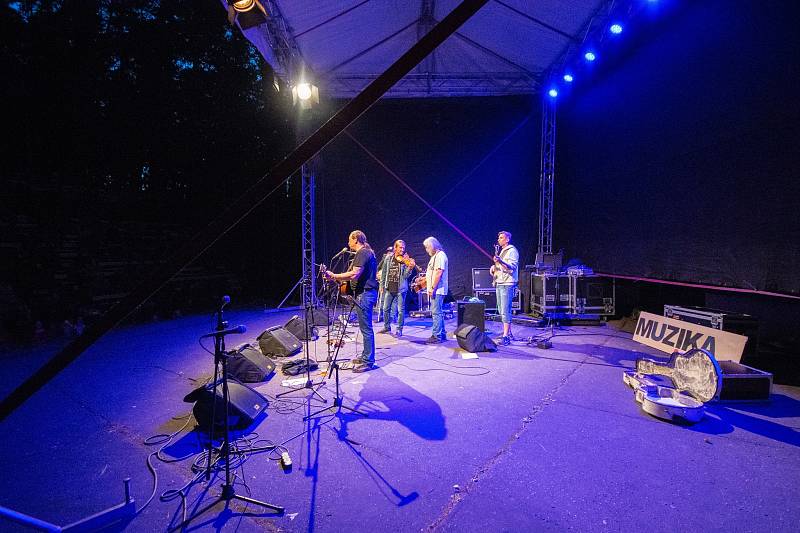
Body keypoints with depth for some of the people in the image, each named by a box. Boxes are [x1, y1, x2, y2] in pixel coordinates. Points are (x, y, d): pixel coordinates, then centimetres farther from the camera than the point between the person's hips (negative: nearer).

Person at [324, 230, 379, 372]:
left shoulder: (362, 253, -13)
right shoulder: (368, 252, 20)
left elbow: (354, 274, -22)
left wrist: (333, 276, -15)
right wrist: (340, 279, 21)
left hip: (364, 293, -11)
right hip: (366, 292, 11)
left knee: (366, 328, -7)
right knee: (366, 327, 16)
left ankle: (368, 361, -2)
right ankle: (366, 356, 25)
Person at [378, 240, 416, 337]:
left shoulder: (405, 260, -6)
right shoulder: (388, 258, 3)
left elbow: (405, 275, -12)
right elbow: (384, 272, 12)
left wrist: (410, 268, -29)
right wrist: (382, 284, 13)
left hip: (400, 288, -3)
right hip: (389, 288, 4)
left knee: (401, 310, 1)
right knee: (386, 308, 12)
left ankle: (399, 329, 14)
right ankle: (387, 327, 29)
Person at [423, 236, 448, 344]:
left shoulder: (440, 255, -11)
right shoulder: (434, 256, 21)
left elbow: (439, 272, -20)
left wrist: (433, 288, -21)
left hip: (437, 290, -10)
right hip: (434, 290, 10)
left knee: (436, 312, -9)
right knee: (437, 312, 13)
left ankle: (436, 336, -7)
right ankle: (442, 335, 20)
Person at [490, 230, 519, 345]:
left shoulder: (512, 251, -7)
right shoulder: (499, 251, 20)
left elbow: (512, 267, -20)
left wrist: (500, 261, -34)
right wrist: (493, 268, 8)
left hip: (507, 284, -9)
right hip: (499, 283, 9)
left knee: (505, 311, -12)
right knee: (501, 310, 12)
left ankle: (506, 336, -10)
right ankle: (508, 332, 22)